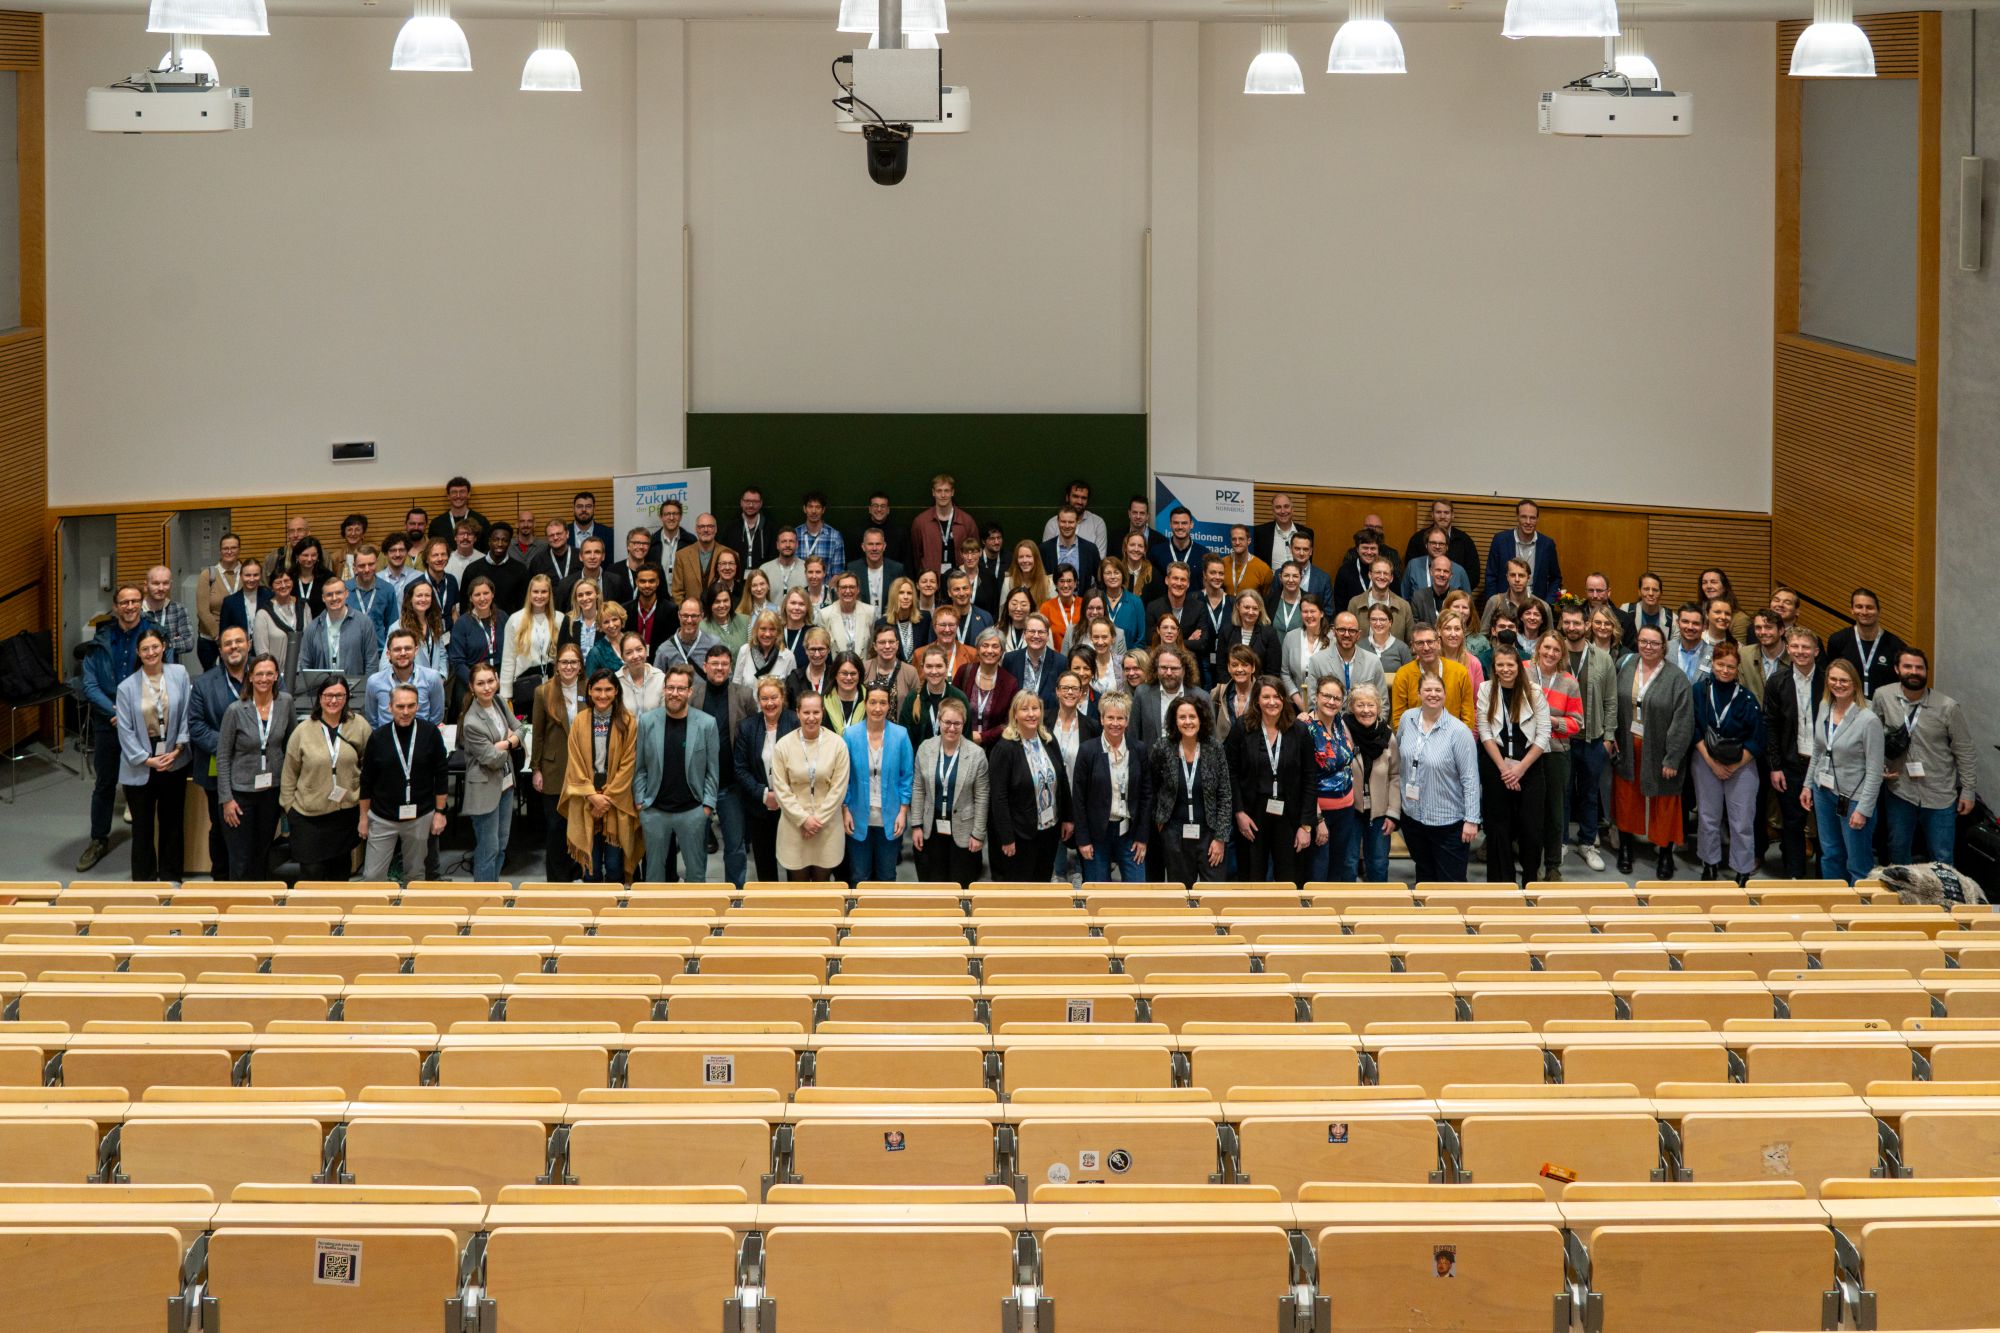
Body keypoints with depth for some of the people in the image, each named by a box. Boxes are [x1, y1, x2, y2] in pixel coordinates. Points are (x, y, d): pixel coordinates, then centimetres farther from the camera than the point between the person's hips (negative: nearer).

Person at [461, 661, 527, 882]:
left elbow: (521, 730, 7)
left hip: (505, 783, 8)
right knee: (488, 849, -1)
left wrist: (505, 743, -12)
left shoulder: (499, 702, 1)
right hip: (485, 789, -8)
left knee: (501, 845, 16)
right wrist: (510, 742, -4)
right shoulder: (472, 723, -23)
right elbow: (493, 759, -20)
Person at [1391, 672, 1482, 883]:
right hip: (1413, 816, 5)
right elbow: (1398, 757, 14)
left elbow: (1470, 779, -14)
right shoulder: (1407, 719, 1)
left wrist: (1472, 820, -16)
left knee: (1451, 882, -1)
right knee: (1424, 876, 17)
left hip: (1449, 822, -5)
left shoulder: (1458, 731, -14)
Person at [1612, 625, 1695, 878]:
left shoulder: (1676, 678, -13)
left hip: (1658, 751, -4)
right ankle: (1626, 848, 29)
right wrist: (1612, 738, 2)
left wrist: (1672, 759, -15)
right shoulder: (1626, 670, 1)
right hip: (1628, 748, 4)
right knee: (1626, 798, 12)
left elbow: (1683, 722, -14)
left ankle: (1666, 855, 20)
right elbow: (1616, 706, 10)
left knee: (1663, 803, 6)